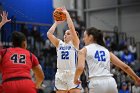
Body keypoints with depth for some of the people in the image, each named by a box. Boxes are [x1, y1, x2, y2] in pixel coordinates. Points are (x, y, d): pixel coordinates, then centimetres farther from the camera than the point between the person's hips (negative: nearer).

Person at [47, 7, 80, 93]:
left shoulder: (74, 43, 4)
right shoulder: (59, 43, 14)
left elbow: (72, 28, -8)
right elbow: (49, 34, 3)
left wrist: (67, 14, -3)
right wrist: (56, 23, 12)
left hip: (72, 75, -4)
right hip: (60, 75, 4)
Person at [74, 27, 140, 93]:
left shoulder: (84, 50, 9)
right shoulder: (106, 51, 22)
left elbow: (80, 68, -9)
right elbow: (125, 67, 18)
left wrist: (76, 79, 10)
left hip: (97, 83, -4)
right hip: (110, 82, 4)